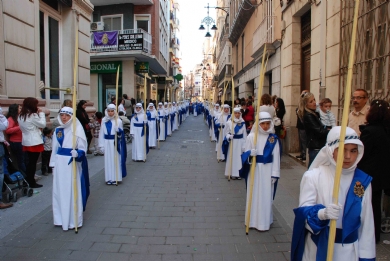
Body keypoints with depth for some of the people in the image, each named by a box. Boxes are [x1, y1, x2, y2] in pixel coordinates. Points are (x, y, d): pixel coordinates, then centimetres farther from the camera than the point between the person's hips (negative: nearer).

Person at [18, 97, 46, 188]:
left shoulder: (20, 116, 8)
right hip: (35, 142, -7)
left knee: (29, 161, 16)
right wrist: (41, 113, -1)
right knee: (33, 162, 0)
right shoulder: (33, 115, -16)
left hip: (26, 142, 7)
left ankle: (28, 181, 22)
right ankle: (32, 182, 7)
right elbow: (43, 124, -9)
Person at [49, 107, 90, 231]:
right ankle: (61, 218, 26)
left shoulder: (77, 130, -8)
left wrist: (77, 153, -30)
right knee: (60, 191, 12)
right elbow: (55, 149, 13)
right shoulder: (57, 130, 9)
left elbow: (82, 149, -9)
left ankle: (74, 220, 11)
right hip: (60, 163, 6)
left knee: (72, 191, 0)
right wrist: (53, 164, 12)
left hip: (72, 163, -5)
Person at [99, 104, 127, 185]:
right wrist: (101, 145, 2)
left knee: (116, 160, 2)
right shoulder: (104, 120, 4)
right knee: (108, 160, 7)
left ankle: (116, 178, 10)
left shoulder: (118, 121, -4)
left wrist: (119, 131, -25)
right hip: (107, 143, 3)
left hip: (115, 143, -2)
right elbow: (101, 133, 6)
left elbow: (121, 134, -2)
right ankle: (109, 178, 14)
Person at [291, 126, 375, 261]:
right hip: (318, 248, -2)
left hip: (350, 250, 3)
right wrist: (322, 213, -37)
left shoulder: (363, 181, -2)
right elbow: (303, 211, -17)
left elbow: (367, 223, 2)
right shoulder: (313, 176, -12)